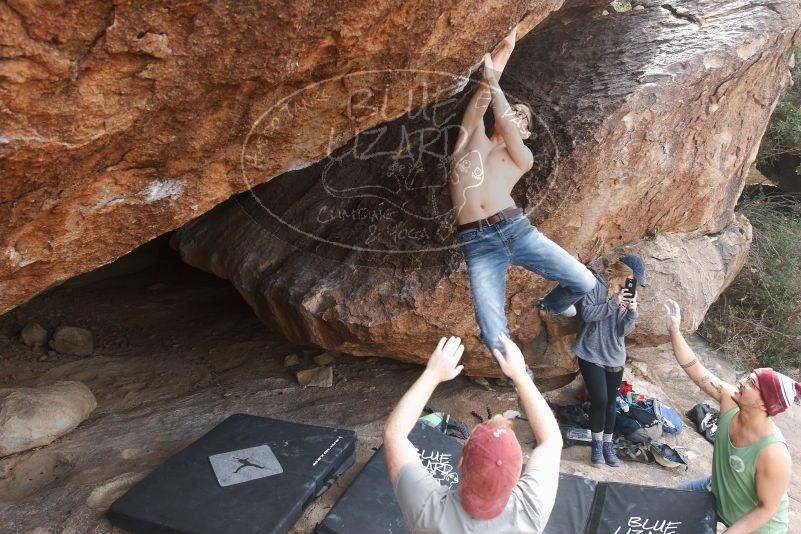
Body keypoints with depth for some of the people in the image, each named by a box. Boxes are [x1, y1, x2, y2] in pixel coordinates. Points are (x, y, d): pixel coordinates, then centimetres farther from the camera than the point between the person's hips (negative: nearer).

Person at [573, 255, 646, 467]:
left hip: (615, 357, 5)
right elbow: (587, 313, -18)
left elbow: (624, 331, -1)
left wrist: (632, 312, -20)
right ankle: (597, 444, 11)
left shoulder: (629, 293, 6)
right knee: (600, 400, -10)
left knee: (611, 403, 9)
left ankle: (607, 445, 24)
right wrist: (614, 303, -25)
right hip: (592, 354, -5)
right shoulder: (596, 284, -9)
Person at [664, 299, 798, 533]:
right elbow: (695, 370, -22)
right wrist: (674, 330, -32)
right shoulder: (731, 400, -23)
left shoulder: (773, 454, -38)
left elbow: (767, 508, -28)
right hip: (718, 493, 6)